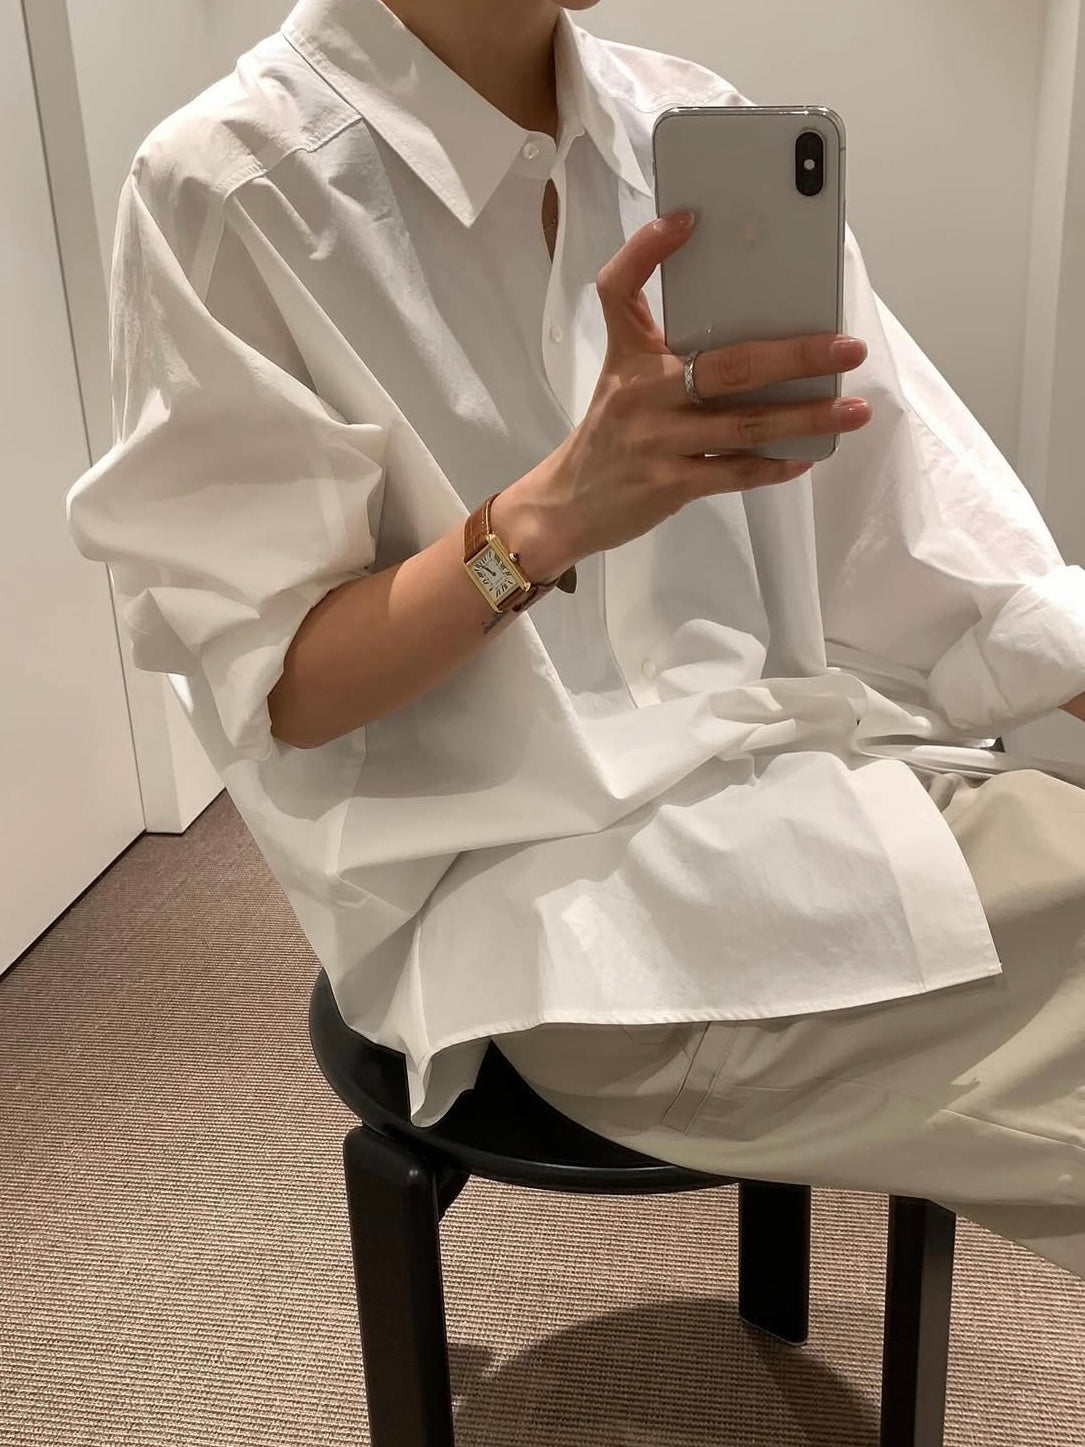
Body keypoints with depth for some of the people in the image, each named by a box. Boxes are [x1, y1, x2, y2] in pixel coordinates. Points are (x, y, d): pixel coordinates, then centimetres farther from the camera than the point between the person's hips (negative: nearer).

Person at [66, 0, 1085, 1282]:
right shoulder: (232, 186, -9)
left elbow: (912, 521, 4)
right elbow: (265, 686, -10)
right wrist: (545, 519, -26)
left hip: (812, 761, 6)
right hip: (553, 872, -6)